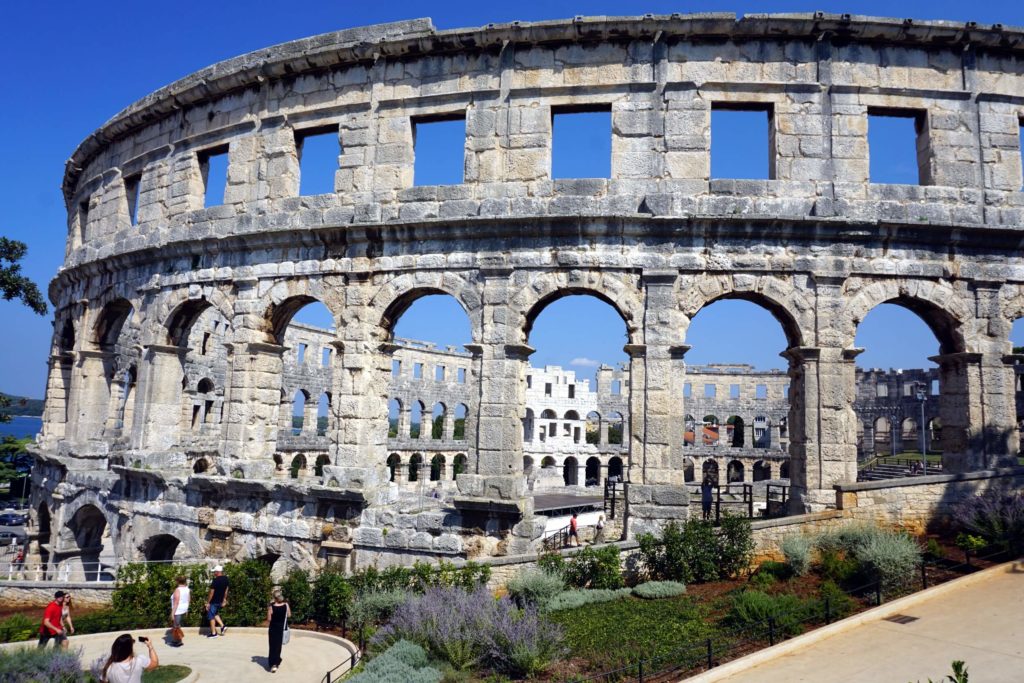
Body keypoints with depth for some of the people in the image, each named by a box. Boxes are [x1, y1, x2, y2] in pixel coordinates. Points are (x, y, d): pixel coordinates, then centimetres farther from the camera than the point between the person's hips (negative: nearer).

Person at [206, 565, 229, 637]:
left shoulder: (215, 580, -22)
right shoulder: (226, 579, 1)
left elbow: (211, 592, -19)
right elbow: (226, 590, 11)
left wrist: (208, 602, -11)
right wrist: (224, 599, 20)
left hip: (214, 601, -7)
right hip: (220, 601, 7)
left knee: (211, 616, 7)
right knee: (215, 614, 26)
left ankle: (213, 633, 11)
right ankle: (222, 626, 13)